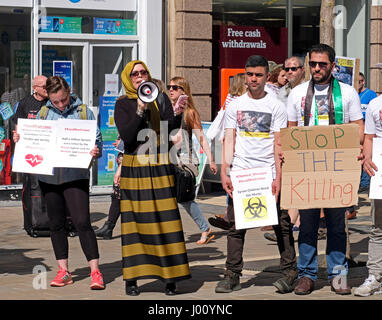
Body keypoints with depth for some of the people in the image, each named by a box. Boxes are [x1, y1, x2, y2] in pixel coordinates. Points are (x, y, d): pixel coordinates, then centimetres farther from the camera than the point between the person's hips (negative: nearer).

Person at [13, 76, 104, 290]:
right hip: (49, 177, 4)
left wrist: (96, 152, -19)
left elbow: (97, 140, 2)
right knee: (56, 224, 10)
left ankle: (95, 271, -5)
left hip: (76, 176, -4)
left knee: (82, 222, -10)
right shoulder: (43, 113, 9)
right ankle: (64, 271, 20)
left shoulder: (83, 112, 1)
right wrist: (20, 139, -3)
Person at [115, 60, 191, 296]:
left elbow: (172, 131, 1)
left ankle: (170, 278, -2)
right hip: (134, 168, -1)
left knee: (166, 220, -4)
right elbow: (126, 136, -8)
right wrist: (140, 111, -16)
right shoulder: (123, 104, 5)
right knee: (135, 222, -2)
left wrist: (177, 113, -16)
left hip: (160, 168, 1)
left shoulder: (161, 99, 10)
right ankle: (132, 279, 3)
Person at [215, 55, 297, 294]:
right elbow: (229, 140, 8)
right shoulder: (235, 106, 10)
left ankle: (290, 272, 6)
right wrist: (224, 172, -3)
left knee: (282, 224, -2)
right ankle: (233, 275, 7)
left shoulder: (276, 106, 4)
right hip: (240, 174, 2)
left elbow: (278, 144, 0)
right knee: (236, 226, 2)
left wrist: (278, 177, -10)